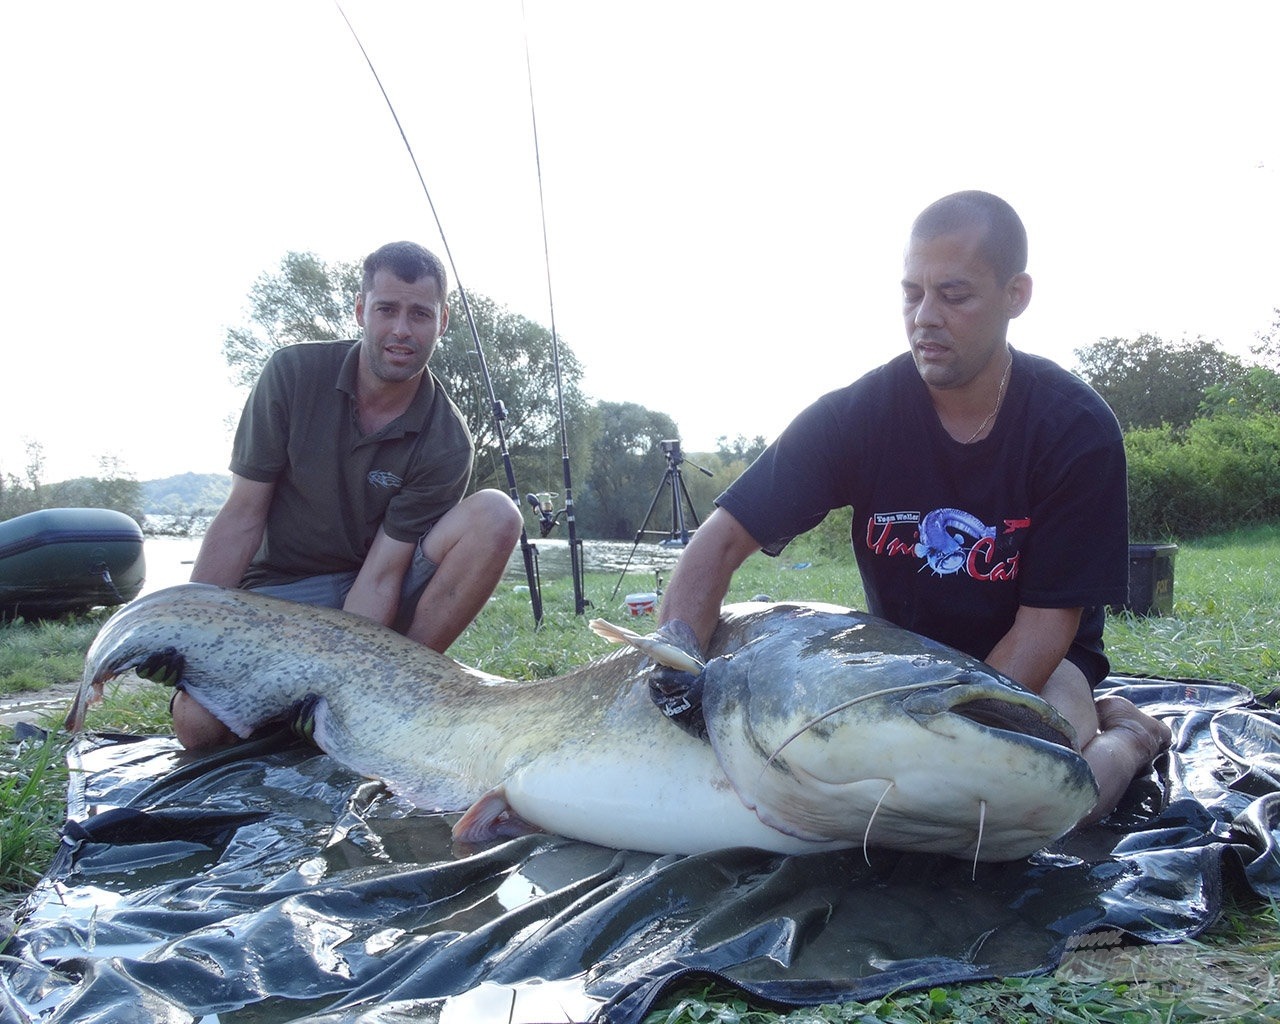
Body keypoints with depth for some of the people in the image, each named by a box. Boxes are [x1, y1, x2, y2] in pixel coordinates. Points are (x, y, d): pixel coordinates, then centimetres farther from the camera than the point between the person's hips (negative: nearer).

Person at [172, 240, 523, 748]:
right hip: (280, 591, 0)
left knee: (494, 515, -25)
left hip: (375, 598, 1)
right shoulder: (293, 374, -12)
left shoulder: (446, 445, -15)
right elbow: (242, 517, -10)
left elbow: (380, 575, -19)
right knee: (198, 721, -29)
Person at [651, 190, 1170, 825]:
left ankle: (1125, 735, 4)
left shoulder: (1077, 428, -19)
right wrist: (677, 654, -37)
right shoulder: (858, 413, -17)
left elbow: (1046, 622, -18)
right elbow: (725, 538, -18)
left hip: (1036, 663, -4)